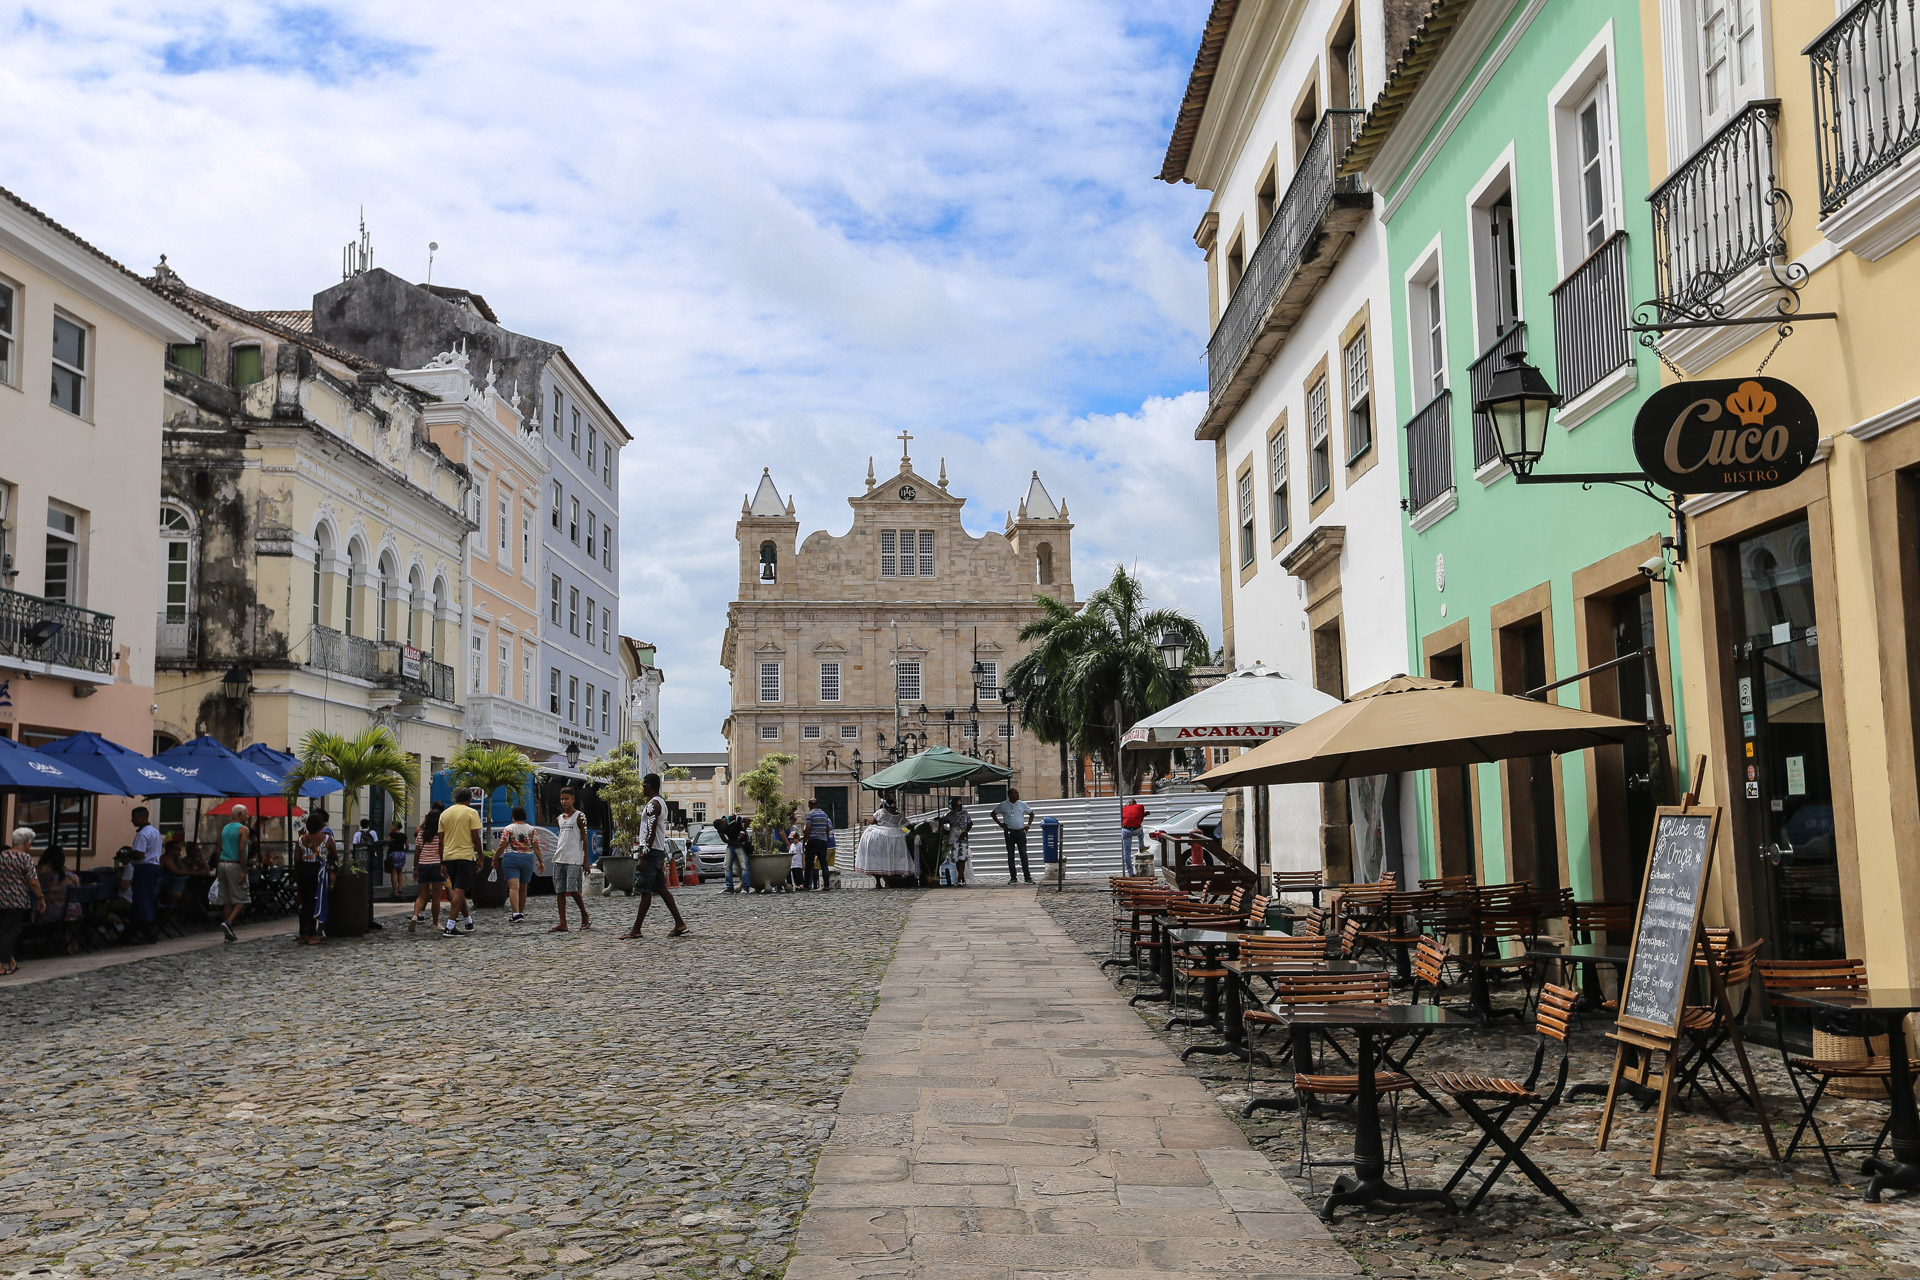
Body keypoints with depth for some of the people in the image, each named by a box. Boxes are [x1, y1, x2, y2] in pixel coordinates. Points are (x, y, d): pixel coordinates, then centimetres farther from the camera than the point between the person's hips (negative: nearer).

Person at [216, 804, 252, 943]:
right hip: (235, 865, -7)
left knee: (226, 900, 7)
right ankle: (228, 922, -20)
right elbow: (242, 850, -16)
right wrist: (244, 871, -17)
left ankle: (229, 934, 8)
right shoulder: (243, 829, -7)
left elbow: (219, 849, 13)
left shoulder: (224, 829, 14)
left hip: (222, 864, 7)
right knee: (242, 899, -1)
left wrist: (219, 868, 15)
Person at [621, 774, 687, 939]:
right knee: (661, 889, 10)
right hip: (660, 851, 10)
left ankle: (636, 930, -2)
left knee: (645, 891, -6)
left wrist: (643, 856, -21)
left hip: (651, 851, -10)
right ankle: (679, 924, 6)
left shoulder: (653, 804, -15)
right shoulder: (661, 803, 17)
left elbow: (651, 832, -21)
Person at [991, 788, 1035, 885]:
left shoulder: (1022, 804, 4)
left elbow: (1031, 813, 17)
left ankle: (1028, 877, -3)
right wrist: (1000, 824, 4)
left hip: (1020, 832, 0)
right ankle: (1012, 877, 8)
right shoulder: (1003, 805, 1)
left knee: (1023, 854, -4)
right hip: (1009, 833, 0)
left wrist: (1028, 825, 5)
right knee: (1010, 855, 2)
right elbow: (993, 814, 14)